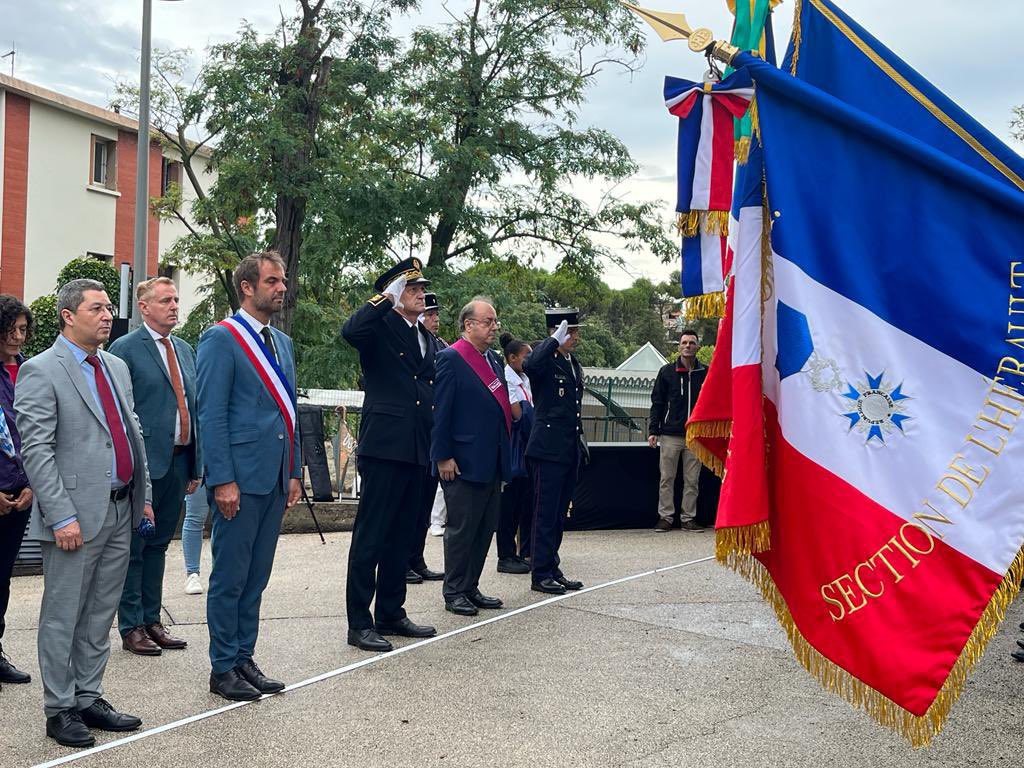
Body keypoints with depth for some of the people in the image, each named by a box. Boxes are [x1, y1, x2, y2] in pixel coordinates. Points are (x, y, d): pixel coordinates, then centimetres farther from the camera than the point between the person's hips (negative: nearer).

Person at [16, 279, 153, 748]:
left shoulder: (117, 367, 14)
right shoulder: (40, 372, -9)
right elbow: (36, 451, -14)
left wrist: (144, 495, 14)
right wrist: (62, 517, -19)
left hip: (121, 513, 7)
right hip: (76, 515, -7)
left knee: (100, 616, 14)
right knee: (63, 618, 4)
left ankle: (88, 698, 25)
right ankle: (59, 710, 14)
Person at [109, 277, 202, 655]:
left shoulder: (184, 350, 15)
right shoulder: (125, 348, -6)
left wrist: (195, 465, 13)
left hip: (178, 461, 7)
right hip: (144, 463, -7)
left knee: (158, 545, 15)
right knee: (133, 547, 2)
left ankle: (152, 620, 24)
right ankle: (131, 628, 10)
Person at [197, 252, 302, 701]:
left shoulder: (282, 343, 16)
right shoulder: (221, 339, -8)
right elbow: (211, 415, -13)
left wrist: (294, 473, 15)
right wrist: (223, 480, -17)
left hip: (275, 478, 7)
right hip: (240, 478, -7)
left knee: (256, 577, 13)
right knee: (230, 578, 1)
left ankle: (244, 659, 22)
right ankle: (222, 669, 11)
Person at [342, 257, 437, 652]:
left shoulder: (426, 337, 19)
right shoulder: (380, 327, -5)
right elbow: (351, 331, -29)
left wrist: (436, 443, 19)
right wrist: (387, 298, -22)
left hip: (416, 450, 8)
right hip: (384, 445, -8)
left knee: (402, 535, 14)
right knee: (370, 535, -4)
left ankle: (390, 613, 24)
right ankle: (359, 623, 0)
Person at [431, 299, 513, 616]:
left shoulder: (494, 359, 14)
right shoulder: (450, 358, -10)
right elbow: (440, 411, -14)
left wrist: (505, 457, 13)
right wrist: (443, 457, -17)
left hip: (492, 463, 8)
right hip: (464, 464, -8)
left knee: (485, 528, 13)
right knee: (461, 529, 0)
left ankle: (471, 588, 23)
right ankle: (454, 593, 10)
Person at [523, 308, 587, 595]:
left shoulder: (574, 365, 17)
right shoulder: (545, 359, -8)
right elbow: (530, 366, -35)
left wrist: (581, 443, 21)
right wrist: (555, 340, -29)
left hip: (570, 451, 8)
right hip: (548, 450, -8)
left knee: (558, 514, 13)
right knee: (546, 513, -3)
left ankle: (552, 569, 21)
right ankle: (541, 574, 3)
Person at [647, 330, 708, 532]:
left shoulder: (706, 373, 7)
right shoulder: (667, 371, 5)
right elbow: (657, 402, 6)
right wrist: (653, 430, -1)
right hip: (670, 435, -1)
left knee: (692, 480, 4)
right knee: (667, 479, 2)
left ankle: (688, 518, 11)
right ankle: (665, 517, 8)